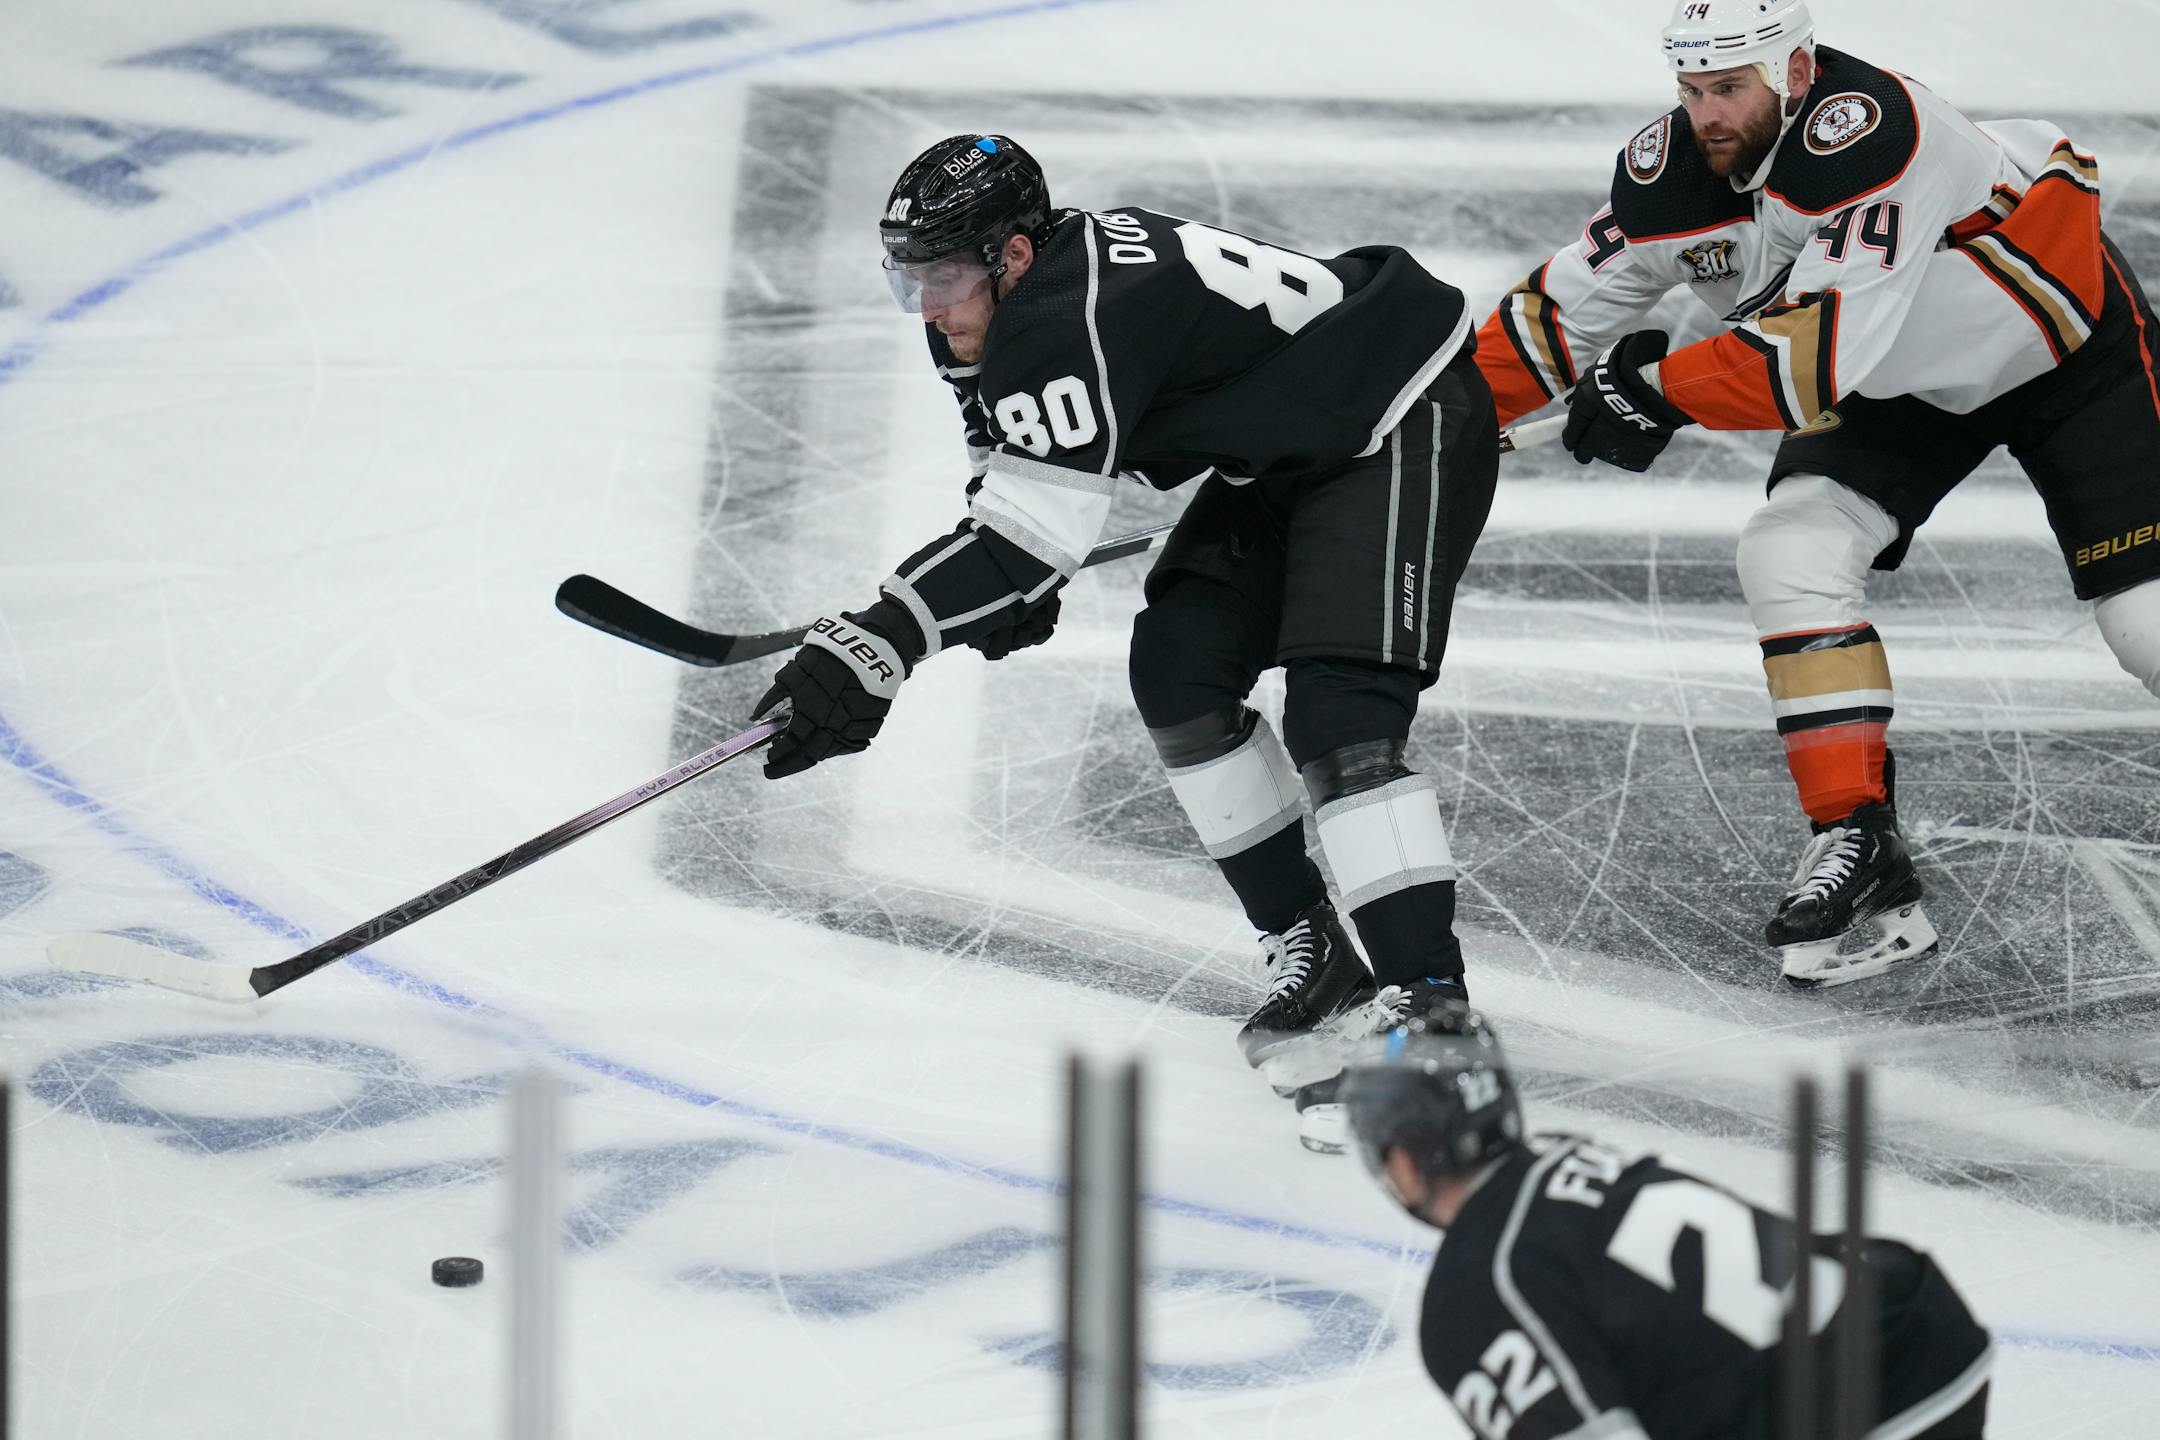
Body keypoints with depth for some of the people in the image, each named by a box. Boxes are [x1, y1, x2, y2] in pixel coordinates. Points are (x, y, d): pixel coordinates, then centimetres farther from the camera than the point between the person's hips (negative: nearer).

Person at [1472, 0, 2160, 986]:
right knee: (1792, 553, -15)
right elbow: (1568, 310, -6)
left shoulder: (1867, 130, -39)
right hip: (1907, 379, 6)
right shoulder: (1670, 174, -19)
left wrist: (1661, 391, -39)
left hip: (2062, 337, -6)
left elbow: (1829, 343, -44)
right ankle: (1859, 848, -11)